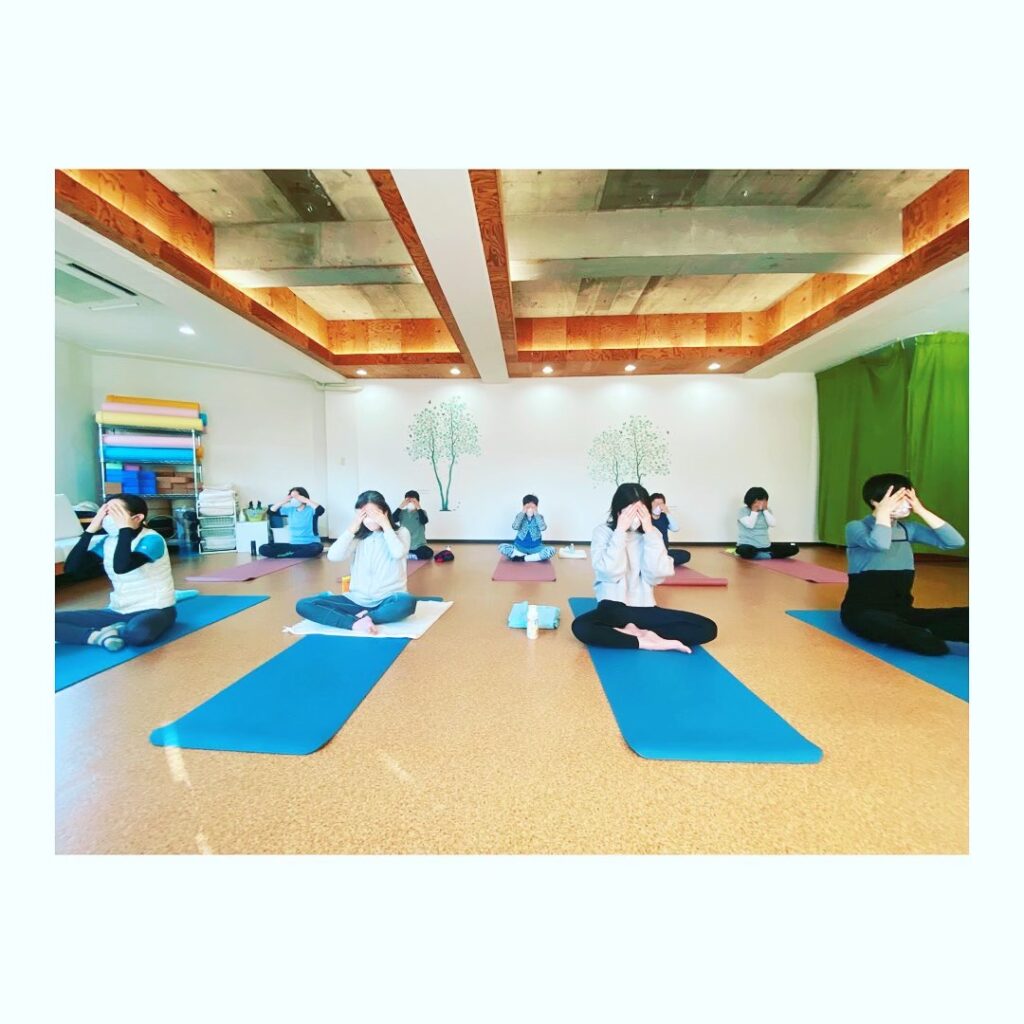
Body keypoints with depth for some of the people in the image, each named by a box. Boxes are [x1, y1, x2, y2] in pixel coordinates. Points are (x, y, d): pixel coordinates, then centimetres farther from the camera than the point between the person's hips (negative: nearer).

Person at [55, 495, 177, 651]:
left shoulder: (151, 539, -17)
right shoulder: (107, 541, 4)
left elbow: (121, 567, -33)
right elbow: (71, 567, -5)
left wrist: (125, 528, -26)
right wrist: (91, 529, -7)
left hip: (155, 610, -6)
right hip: (118, 612, 6)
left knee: (137, 632, -40)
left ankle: (108, 631, -8)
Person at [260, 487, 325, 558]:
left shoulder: (310, 510, -6)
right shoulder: (290, 510, 10)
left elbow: (321, 510, -28)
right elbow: (271, 510, 9)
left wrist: (305, 500, -21)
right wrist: (284, 501, -3)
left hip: (310, 544, -4)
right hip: (293, 544, 5)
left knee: (317, 548, -42)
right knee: (263, 549, -11)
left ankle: (285, 555, -21)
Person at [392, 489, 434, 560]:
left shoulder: (421, 512, 2)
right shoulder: (402, 512, 4)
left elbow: (424, 521, -19)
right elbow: (392, 520, -12)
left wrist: (418, 508, -23)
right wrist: (400, 507, -18)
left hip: (418, 545, -1)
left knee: (429, 553, -30)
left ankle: (406, 555, -11)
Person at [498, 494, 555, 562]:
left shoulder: (539, 517, -1)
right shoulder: (520, 516, -1)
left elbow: (543, 528, -22)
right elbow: (515, 527, -21)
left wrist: (536, 514, -20)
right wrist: (523, 512, -20)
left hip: (535, 547, -1)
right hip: (520, 547, 1)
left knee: (551, 550, -30)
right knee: (501, 547, -25)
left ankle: (522, 558, -22)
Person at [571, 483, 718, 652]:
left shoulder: (652, 533, 4)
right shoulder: (603, 532, -3)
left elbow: (657, 575, -10)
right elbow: (610, 573, -18)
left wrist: (650, 533, -12)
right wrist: (620, 531, -17)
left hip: (644, 609, 3)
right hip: (613, 607, -3)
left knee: (708, 628, -13)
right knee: (580, 627, -35)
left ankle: (635, 633, -14)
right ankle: (647, 642, -20)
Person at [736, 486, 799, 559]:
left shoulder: (767, 510, 10)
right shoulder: (742, 511, -6)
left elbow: (772, 523, -6)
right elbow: (750, 525, -19)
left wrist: (765, 509, -8)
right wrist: (754, 511, -14)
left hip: (765, 546, 5)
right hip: (748, 545, -5)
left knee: (793, 548, -8)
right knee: (744, 551, -42)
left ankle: (768, 555, -13)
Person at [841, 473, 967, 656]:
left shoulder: (908, 529, 11)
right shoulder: (856, 527, -8)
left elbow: (956, 542, 0)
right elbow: (880, 544, -29)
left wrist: (922, 511, -2)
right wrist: (883, 511, -16)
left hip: (902, 610, 7)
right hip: (862, 611, -7)